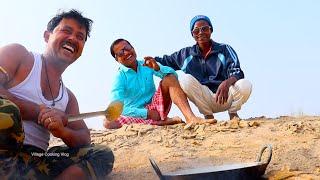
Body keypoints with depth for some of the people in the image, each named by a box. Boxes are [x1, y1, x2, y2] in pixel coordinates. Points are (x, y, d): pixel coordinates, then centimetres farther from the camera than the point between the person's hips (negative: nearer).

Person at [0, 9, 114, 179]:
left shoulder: (68, 97, 21)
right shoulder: (18, 54, 6)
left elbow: (84, 138, 12)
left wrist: (61, 131, -9)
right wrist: (39, 112, -8)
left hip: (33, 165, 6)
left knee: (103, 155, -7)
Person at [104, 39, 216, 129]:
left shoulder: (147, 65, 6)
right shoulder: (119, 78, -5)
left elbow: (173, 74, -1)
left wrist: (157, 68, -22)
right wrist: (146, 113, -20)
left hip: (155, 109, 3)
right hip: (138, 116, -2)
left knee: (169, 78, -16)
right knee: (108, 122, -31)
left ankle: (191, 118, -35)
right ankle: (160, 122, -28)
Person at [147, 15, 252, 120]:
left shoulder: (225, 50, 3)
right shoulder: (186, 54, 10)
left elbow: (237, 72, -10)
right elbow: (166, 61, 21)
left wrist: (227, 83, -32)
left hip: (226, 97, -1)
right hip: (204, 100, 1)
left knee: (245, 85, -30)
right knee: (184, 79, -22)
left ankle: (233, 113, 2)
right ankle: (208, 115, -10)